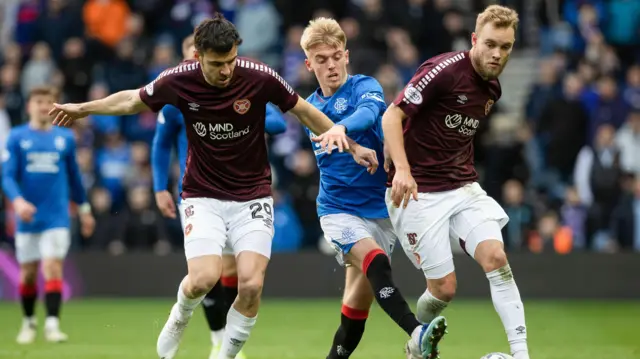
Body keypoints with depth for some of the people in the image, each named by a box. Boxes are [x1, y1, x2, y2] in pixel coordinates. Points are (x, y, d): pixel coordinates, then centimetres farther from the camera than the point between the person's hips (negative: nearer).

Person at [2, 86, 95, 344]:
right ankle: (28, 323, 26)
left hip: (57, 218, 0)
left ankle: (52, 324, -16)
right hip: (28, 217, 0)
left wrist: (84, 209, 20)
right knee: (28, 273, 8)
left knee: (53, 269, -13)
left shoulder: (66, 138, 6)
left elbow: (74, 176, 16)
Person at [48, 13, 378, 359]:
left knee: (251, 285, -16)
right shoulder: (178, 81, -12)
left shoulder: (260, 78, -15)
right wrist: (83, 108, 19)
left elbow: (304, 111, 1)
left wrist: (349, 145, 2)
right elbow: (133, 100, 8)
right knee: (203, 278, -21)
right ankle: (179, 318, 16)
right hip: (203, 196, 0)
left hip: (252, 197, 0)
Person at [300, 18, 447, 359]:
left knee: (360, 298, 4)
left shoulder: (364, 86, -8)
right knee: (375, 260, -29)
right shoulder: (309, 108, 7)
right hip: (337, 209, 0)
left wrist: (340, 128, -53)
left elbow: (369, 112, -34)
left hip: (380, 209, 0)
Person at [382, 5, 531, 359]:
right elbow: (392, 116, -19)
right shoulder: (444, 69, -15)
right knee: (444, 287, -6)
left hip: (464, 189, 6)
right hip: (419, 193, -6)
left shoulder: (492, 89, 9)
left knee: (496, 258, -16)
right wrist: (402, 170, -31)